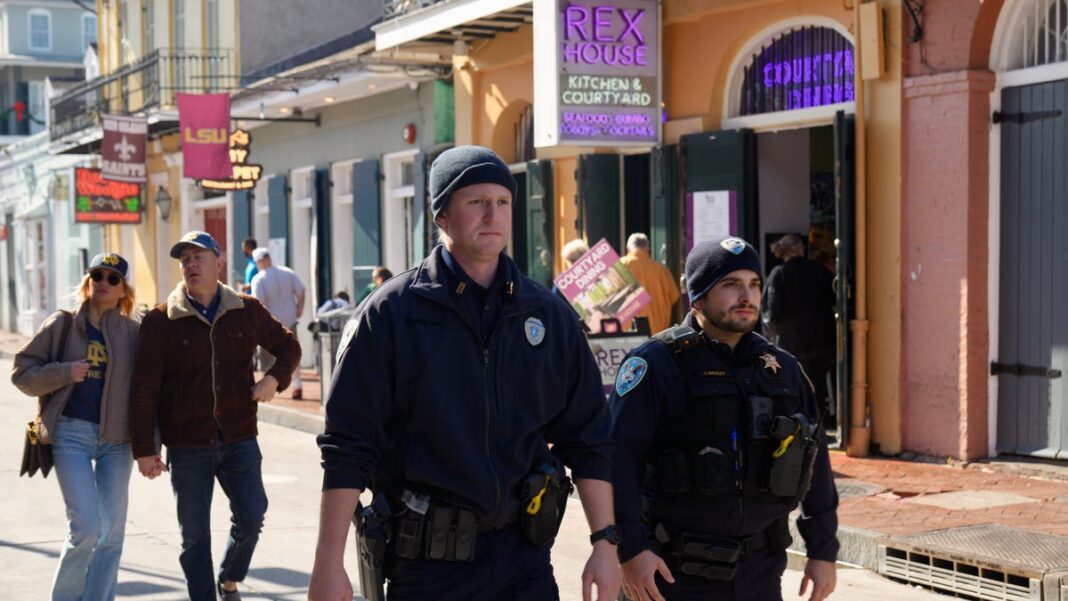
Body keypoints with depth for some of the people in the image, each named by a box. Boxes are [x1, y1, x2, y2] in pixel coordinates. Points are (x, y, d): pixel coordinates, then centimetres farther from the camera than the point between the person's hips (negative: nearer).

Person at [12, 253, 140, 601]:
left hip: (117, 438, 2)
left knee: (112, 532, 4)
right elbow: (23, 373, 4)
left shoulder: (133, 333, 4)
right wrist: (64, 373, -12)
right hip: (72, 433, -2)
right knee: (86, 527, -11)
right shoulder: (62, 325, 3)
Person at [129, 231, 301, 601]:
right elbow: (144, 390, -5)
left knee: (251, 517, -2)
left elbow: (288, 346, 18)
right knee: (195, 536, 4)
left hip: (239, 440, 2)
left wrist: (274, 378, -3)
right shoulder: (160, 321, -4)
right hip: (187, 446, -1)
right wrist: (144, 449, -8)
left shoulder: (247, 311, 3)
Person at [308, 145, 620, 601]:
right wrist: (328, 564, -10)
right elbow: (347, 448, -6)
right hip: (429, 563, -3)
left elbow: (587, 439, 10)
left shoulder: (549, 316, 6)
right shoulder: (390, 313, -5)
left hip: (525, 559, 3)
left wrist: (604, 543, 5)